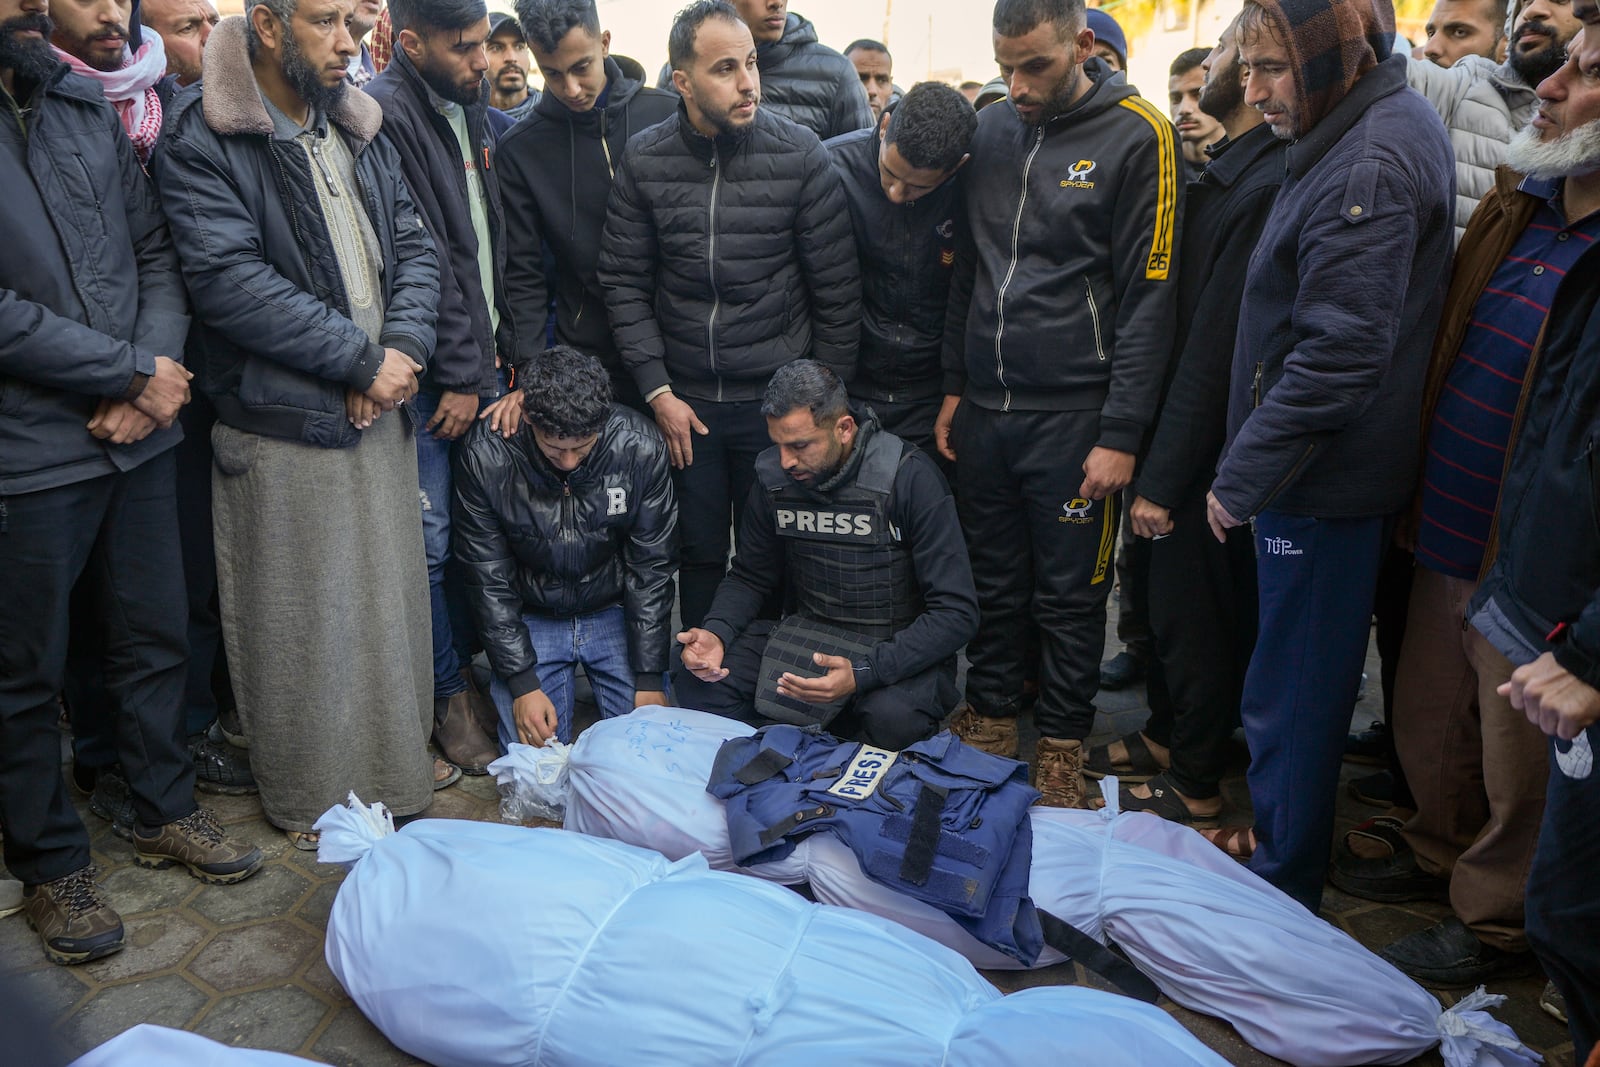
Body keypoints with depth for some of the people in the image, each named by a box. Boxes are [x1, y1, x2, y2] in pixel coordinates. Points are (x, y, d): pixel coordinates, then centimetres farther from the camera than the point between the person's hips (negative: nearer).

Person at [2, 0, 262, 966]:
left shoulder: (88, 104, 7)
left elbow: (155, 249, 7)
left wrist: (154, 375, -8)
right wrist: (137, 373, -13)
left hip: (138, 438, 5)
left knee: (157, 637, 16)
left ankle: (166, 812, 37)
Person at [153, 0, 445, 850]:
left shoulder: (361, 132, 11)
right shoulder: (201, 141, -10)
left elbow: (414, 246, 7)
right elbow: (230, 282, -19)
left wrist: (403, 350, -11)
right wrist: (362, 358, -18)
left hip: (381, 412, 6)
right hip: (285, 427, -6)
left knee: (393, 595, 16)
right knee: (303, 618, 6)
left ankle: (396, 762, 35)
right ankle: (311, 797, 25)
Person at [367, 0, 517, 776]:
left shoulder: (469, 106, 12)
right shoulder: (387, 114, -14)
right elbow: (422, 261, -16)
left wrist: (495, 343, 10)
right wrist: (458, 375, -14)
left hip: (479, 360, 7)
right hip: (431, 375, -7)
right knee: (431, 538, -1)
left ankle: (473, 665, 28)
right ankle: (450, 697, 12)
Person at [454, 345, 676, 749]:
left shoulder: (639, 447, -20)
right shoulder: (485, 455, -21)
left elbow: (651, 568, -12)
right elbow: (489, 579, -13)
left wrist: (649, 678, -12)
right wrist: (522, 684, -16)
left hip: (613, 611, 1)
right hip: (532, 620, 0)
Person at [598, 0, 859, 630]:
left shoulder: (799, 154, -8)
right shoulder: (644, 160, -2)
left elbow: (836, 289, -5)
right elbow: (623, 281, 2)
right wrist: (656, 390, -4)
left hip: (779, 398, -1)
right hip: (684, 401, 2)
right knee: (700, 552, 13)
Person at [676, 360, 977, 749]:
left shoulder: (909, 478, -19)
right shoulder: (773, 476, -3)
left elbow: (957, 613, -20)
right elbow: (749, 578, 11)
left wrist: (862, 673, -33)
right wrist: (715, 632, -13)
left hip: (899, 651, -4)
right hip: (805, 635, 4)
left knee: (892, 719, -37)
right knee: (696, 681, -18)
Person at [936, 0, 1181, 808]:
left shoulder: (1137, 136, -7)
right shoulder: (991, 130, 8)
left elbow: (1147, 297, -9)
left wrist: (1122, 433, -12)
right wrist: (955, 386, 11)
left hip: (1073, 415, -4)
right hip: (983, 408, 5)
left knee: (1069, 594, 7)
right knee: (993, 580, 15)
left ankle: (1063, 745, 24)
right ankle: (990, 717, 32)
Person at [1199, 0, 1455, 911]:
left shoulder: (1367, 168, -20)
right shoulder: (1389, 124, 11)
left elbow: (1338, 355, -26)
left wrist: (1241, 477, -16)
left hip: (1324, 486, -10)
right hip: (1338, 470, 10)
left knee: (1293, 695, 3)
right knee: (1301, 681, 21)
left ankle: (1284, 879, 19)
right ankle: (1280, 839, 38)